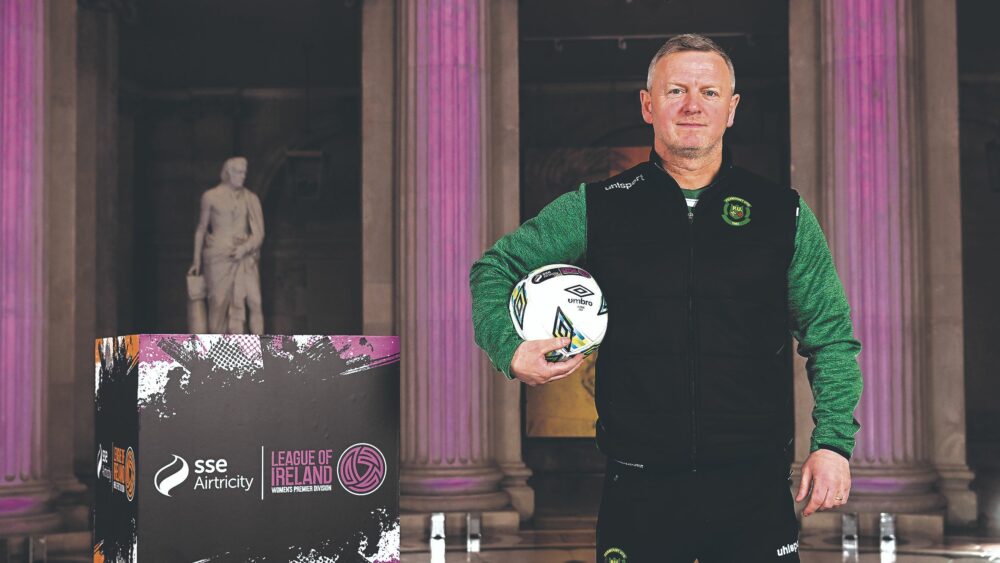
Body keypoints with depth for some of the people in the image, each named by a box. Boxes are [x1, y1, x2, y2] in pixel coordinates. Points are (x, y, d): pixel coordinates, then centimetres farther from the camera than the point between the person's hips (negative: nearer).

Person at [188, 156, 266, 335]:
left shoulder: (251, 199, 8)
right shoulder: (211, 197, 4)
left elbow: (259, 233, 6)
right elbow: (201, 229, 10)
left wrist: (245, 248, -13)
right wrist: (197, 261, 10)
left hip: (245, 258, 2)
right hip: (219, 256, -2)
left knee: (254, 301, -9)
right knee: (219, 301, -5)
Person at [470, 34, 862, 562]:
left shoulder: (784, 215, 5)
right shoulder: (595, 209, 3)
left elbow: (832, 339, 9)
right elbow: (494, 268, 14)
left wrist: (834, 442, -1)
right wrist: (510, 349, -4)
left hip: (756, 486, 1)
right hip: (639, 492, 0)